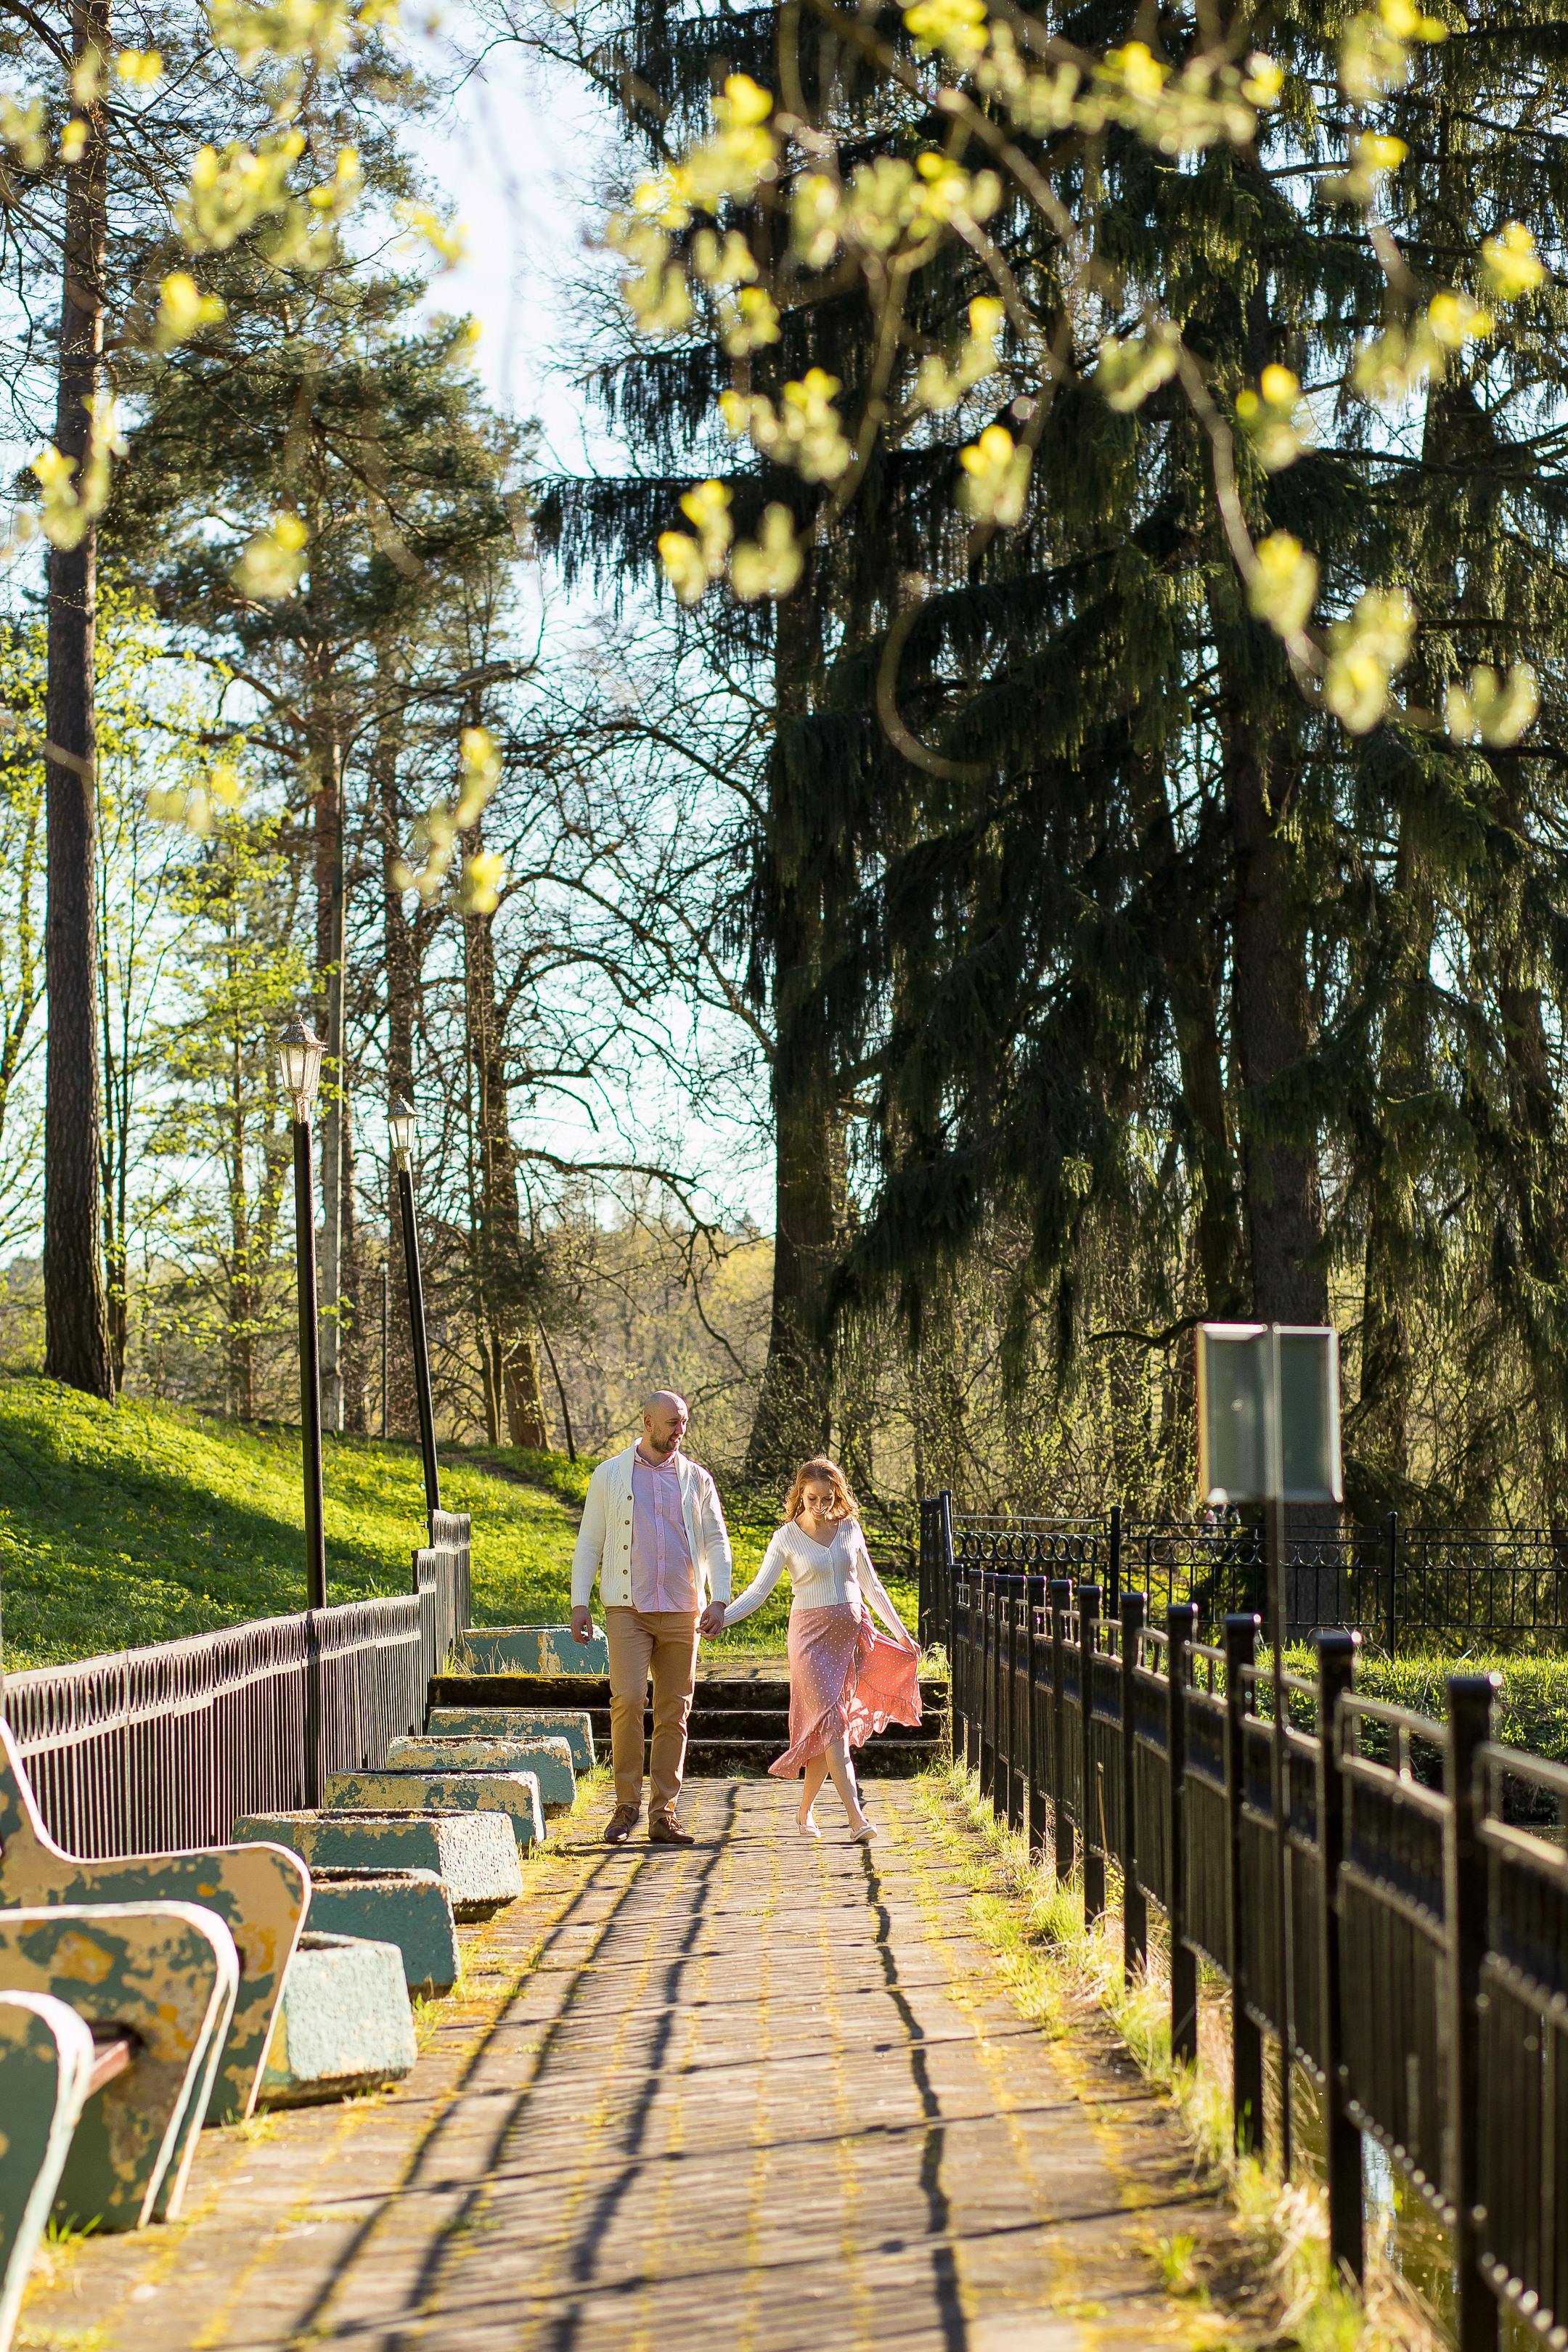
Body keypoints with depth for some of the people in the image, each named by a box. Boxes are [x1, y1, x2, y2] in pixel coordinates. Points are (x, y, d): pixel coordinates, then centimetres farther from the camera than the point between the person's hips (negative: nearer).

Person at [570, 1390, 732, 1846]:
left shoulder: (696, 1479, 11)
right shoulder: (610, 1475, 7)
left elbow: (717, 1542, 9)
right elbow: (589, 1542, 8)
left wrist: (718, 1600, -5)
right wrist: (580, 1603, -1)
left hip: (681, 1613, 2)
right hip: (628, 1609, -2)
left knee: (674, 1713, 2)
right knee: (627, 1700, -16)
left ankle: (664, 1815, 7)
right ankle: (626, 1806, -6)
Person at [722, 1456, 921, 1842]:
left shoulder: (849, 1529, 7)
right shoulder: (787, 1538, -1)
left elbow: (870, 1585, 15)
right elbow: (757, 1591, -2)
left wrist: (901, 1633, 16)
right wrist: (719, 1619, -15)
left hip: (852, 1633, 3)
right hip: (812, 1636, -3)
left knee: (824, 1729, 4)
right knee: (832, 1722, -14)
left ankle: (805, 1811, 20)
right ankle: (856, 1818, -22)